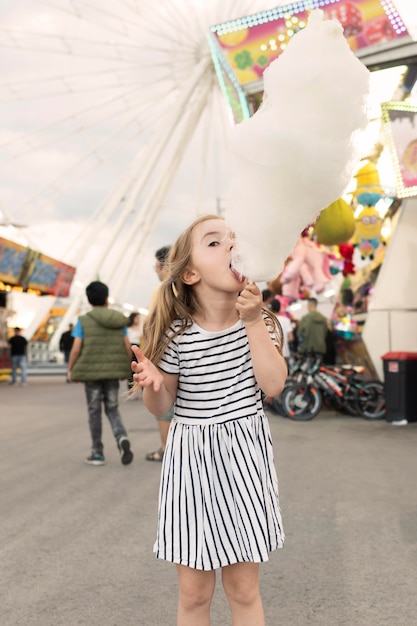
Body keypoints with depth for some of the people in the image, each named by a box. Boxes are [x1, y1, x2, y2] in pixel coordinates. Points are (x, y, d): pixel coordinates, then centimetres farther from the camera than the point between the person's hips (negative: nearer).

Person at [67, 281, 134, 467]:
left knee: (94, 411, 8)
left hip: (91, 372, -2)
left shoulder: (83, 321, -5)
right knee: (112, 409, 13)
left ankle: (97, 453, 13)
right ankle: (122, 438, -14)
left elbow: (76, 349, -9)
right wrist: (126, 368, 16)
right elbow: (127, 348, 2)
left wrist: (70, 370, 4)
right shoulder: (118, 321, 4)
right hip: (112, 372, 2)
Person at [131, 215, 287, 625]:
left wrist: (253, 322, -16)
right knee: (194, 593, 11)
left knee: (244, 589, 12)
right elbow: (161, 407, -1)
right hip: (191, 461, -2)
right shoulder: (177, 332, -10)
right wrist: (152, 383, -23)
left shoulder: (259, 321, -1)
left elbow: (273, 385, -13)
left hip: (245, 459, 2)